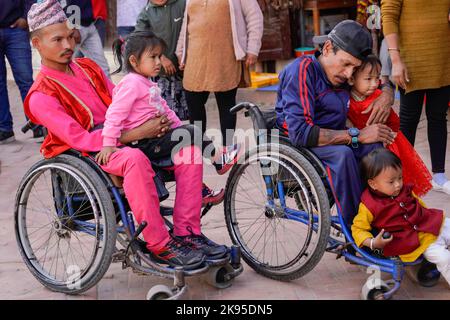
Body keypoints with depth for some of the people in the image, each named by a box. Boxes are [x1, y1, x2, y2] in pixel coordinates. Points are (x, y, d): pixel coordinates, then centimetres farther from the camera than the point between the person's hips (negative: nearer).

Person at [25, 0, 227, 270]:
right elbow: (79, 139, -18)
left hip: (120, 140, 7)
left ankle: (186, 232, -11)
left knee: (188, 147, -11)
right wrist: (136, 134, -22)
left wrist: (154, 122, -7)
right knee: (134, 158, -39)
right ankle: (159, 245, -30)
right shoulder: (41, 96, -8)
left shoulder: (88, 67, 15)